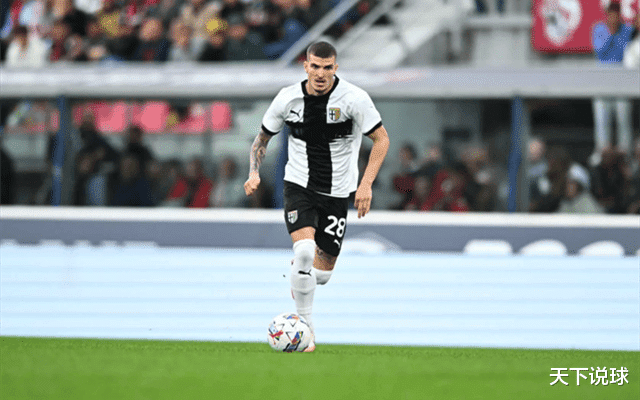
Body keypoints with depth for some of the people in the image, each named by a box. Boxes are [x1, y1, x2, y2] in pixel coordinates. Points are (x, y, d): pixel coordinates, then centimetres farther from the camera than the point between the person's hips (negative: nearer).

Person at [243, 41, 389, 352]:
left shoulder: (353, 99, -12)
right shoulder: (288, 98, -6)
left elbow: (381, 139, -6)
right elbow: (263, 137, 9)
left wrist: (366, 184, -17)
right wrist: (254, 173, -7)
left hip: (337, 193, 0)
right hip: (299, 186, 0)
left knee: (322, 273, 2)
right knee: (304, 249, -26)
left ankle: (297, 274, 41)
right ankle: (305, 327, -13)